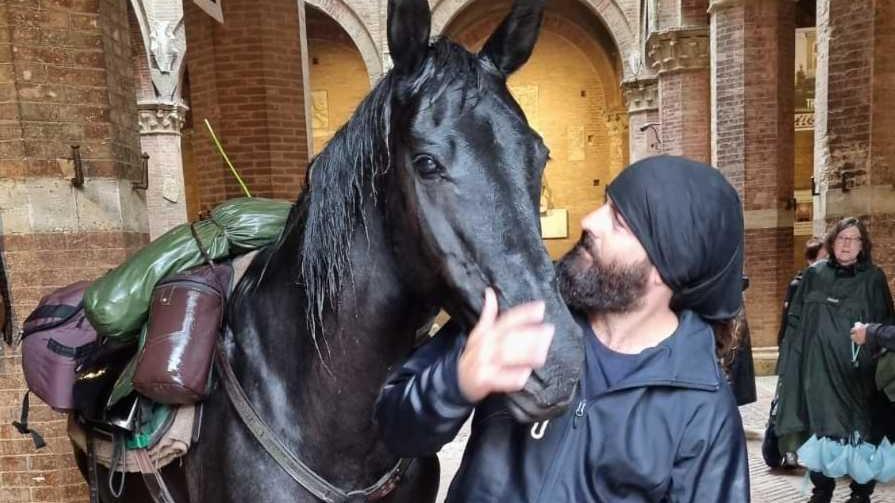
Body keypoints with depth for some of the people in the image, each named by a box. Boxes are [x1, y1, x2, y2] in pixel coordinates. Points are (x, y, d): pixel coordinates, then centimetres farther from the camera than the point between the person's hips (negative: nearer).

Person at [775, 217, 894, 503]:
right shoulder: (814, 275, 7)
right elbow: (795, 320, 8)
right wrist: (793, 362, 2)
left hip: (857, 372, -2)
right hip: (817, 369, 2)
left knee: (859, 431, 4)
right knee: (819, 428, 7)